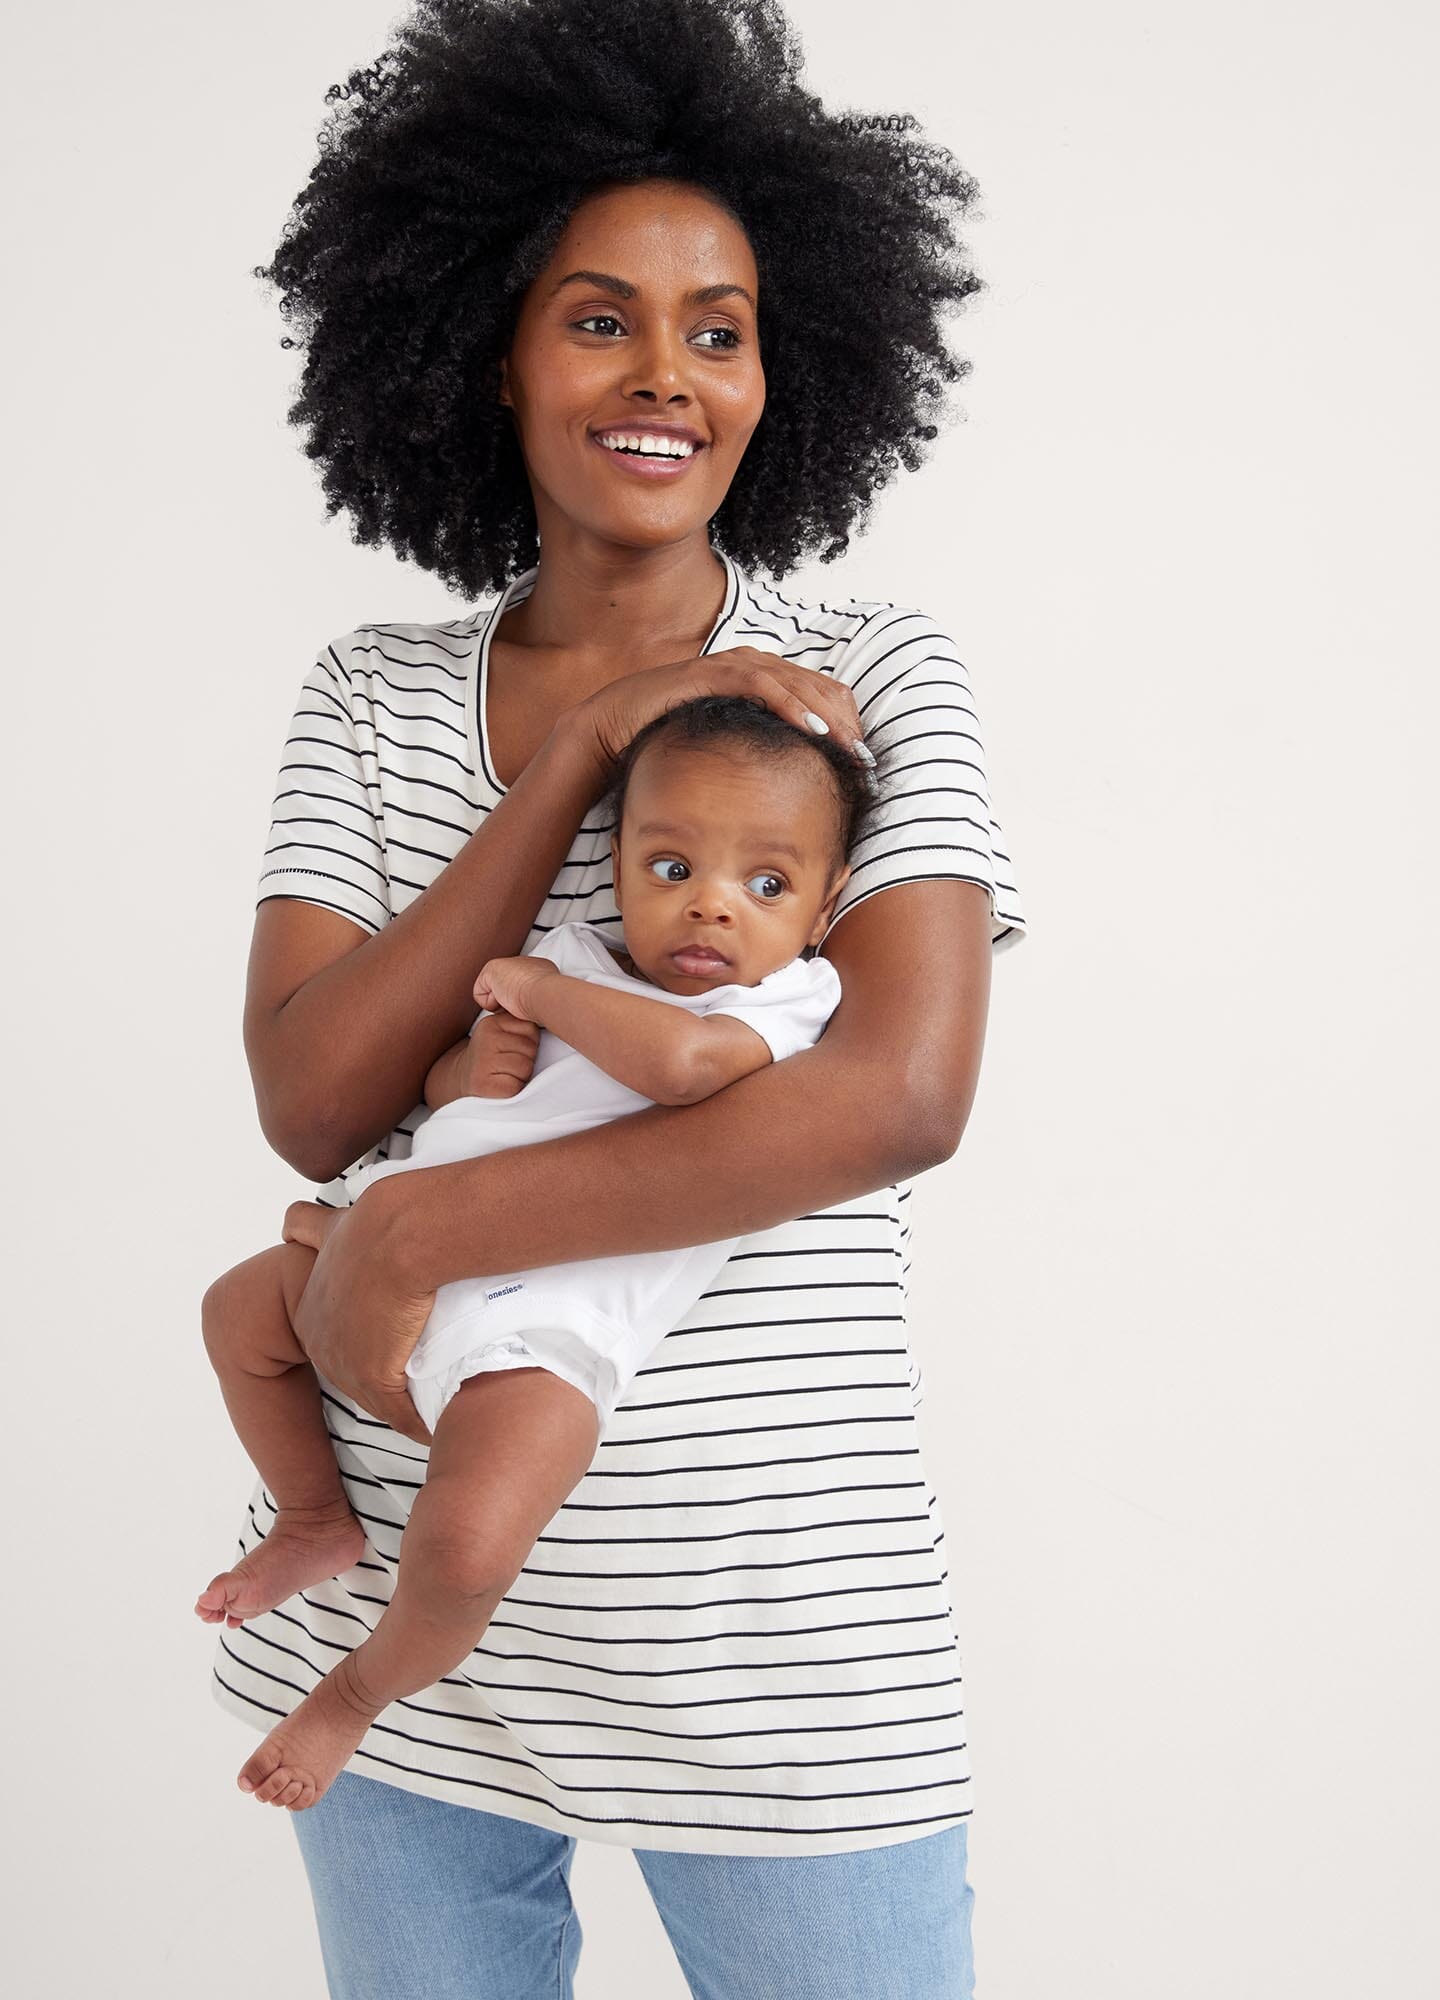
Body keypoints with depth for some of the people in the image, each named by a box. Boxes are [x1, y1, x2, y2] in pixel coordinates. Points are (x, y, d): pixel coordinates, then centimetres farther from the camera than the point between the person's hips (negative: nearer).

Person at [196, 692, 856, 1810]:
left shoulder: (784, 999, -7)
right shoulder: (577, 959, 12)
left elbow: (678, 1058, -30)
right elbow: (436, 1081, 23)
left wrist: (544, 992, -13)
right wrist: (477, 1070, -3)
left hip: (546, 1323, -7)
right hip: (417, 1248, 8)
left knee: (465, 1543, -25)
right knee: (241, 1309, 19)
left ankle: (369, 1685, 9)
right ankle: (318, 1522, 36)